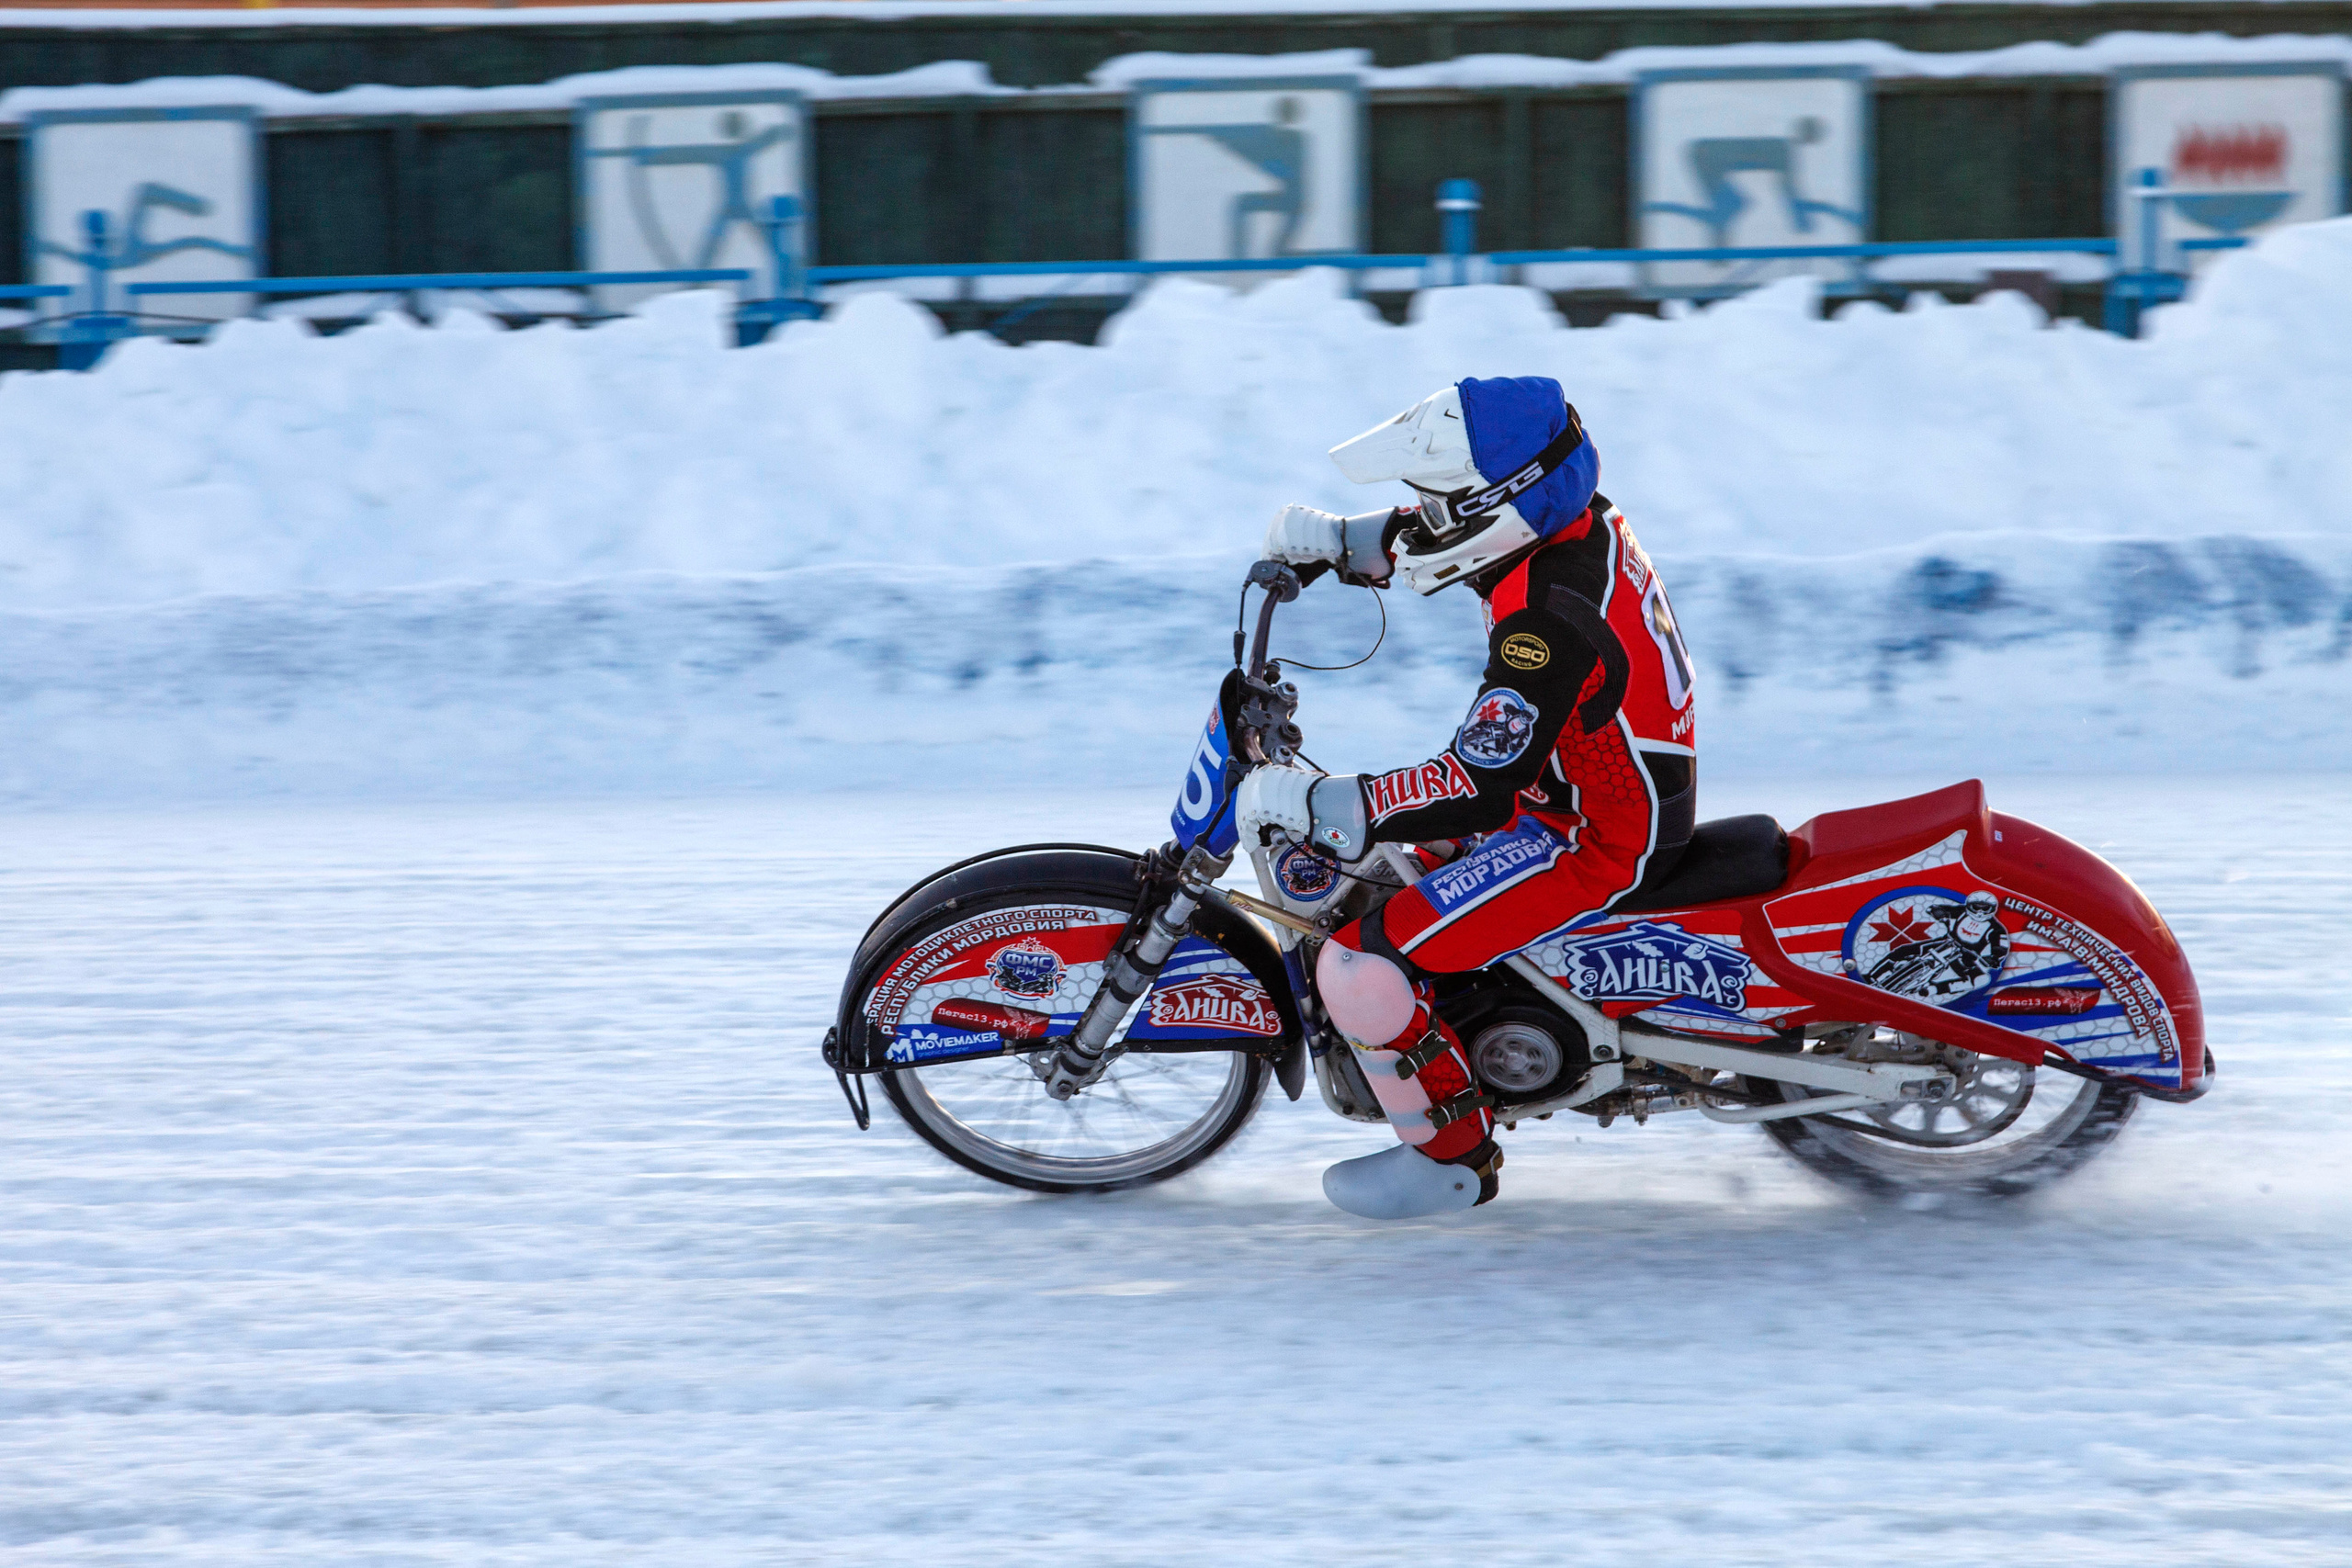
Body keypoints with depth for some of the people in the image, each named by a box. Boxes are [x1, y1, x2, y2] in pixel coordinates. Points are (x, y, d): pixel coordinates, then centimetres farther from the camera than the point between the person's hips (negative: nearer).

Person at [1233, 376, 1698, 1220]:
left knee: (1360, 969, -15)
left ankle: (1453, 1155, 4)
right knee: (1388, 840, 30)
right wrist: (1339, 540, 5)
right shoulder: (1581, 520, -5)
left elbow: (1476, 791, -33)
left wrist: (1313, 803, -30)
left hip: (1596, 846, -10)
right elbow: (1426, 540, 18)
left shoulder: (1549, 622, -33)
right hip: (1624, 790, 10)